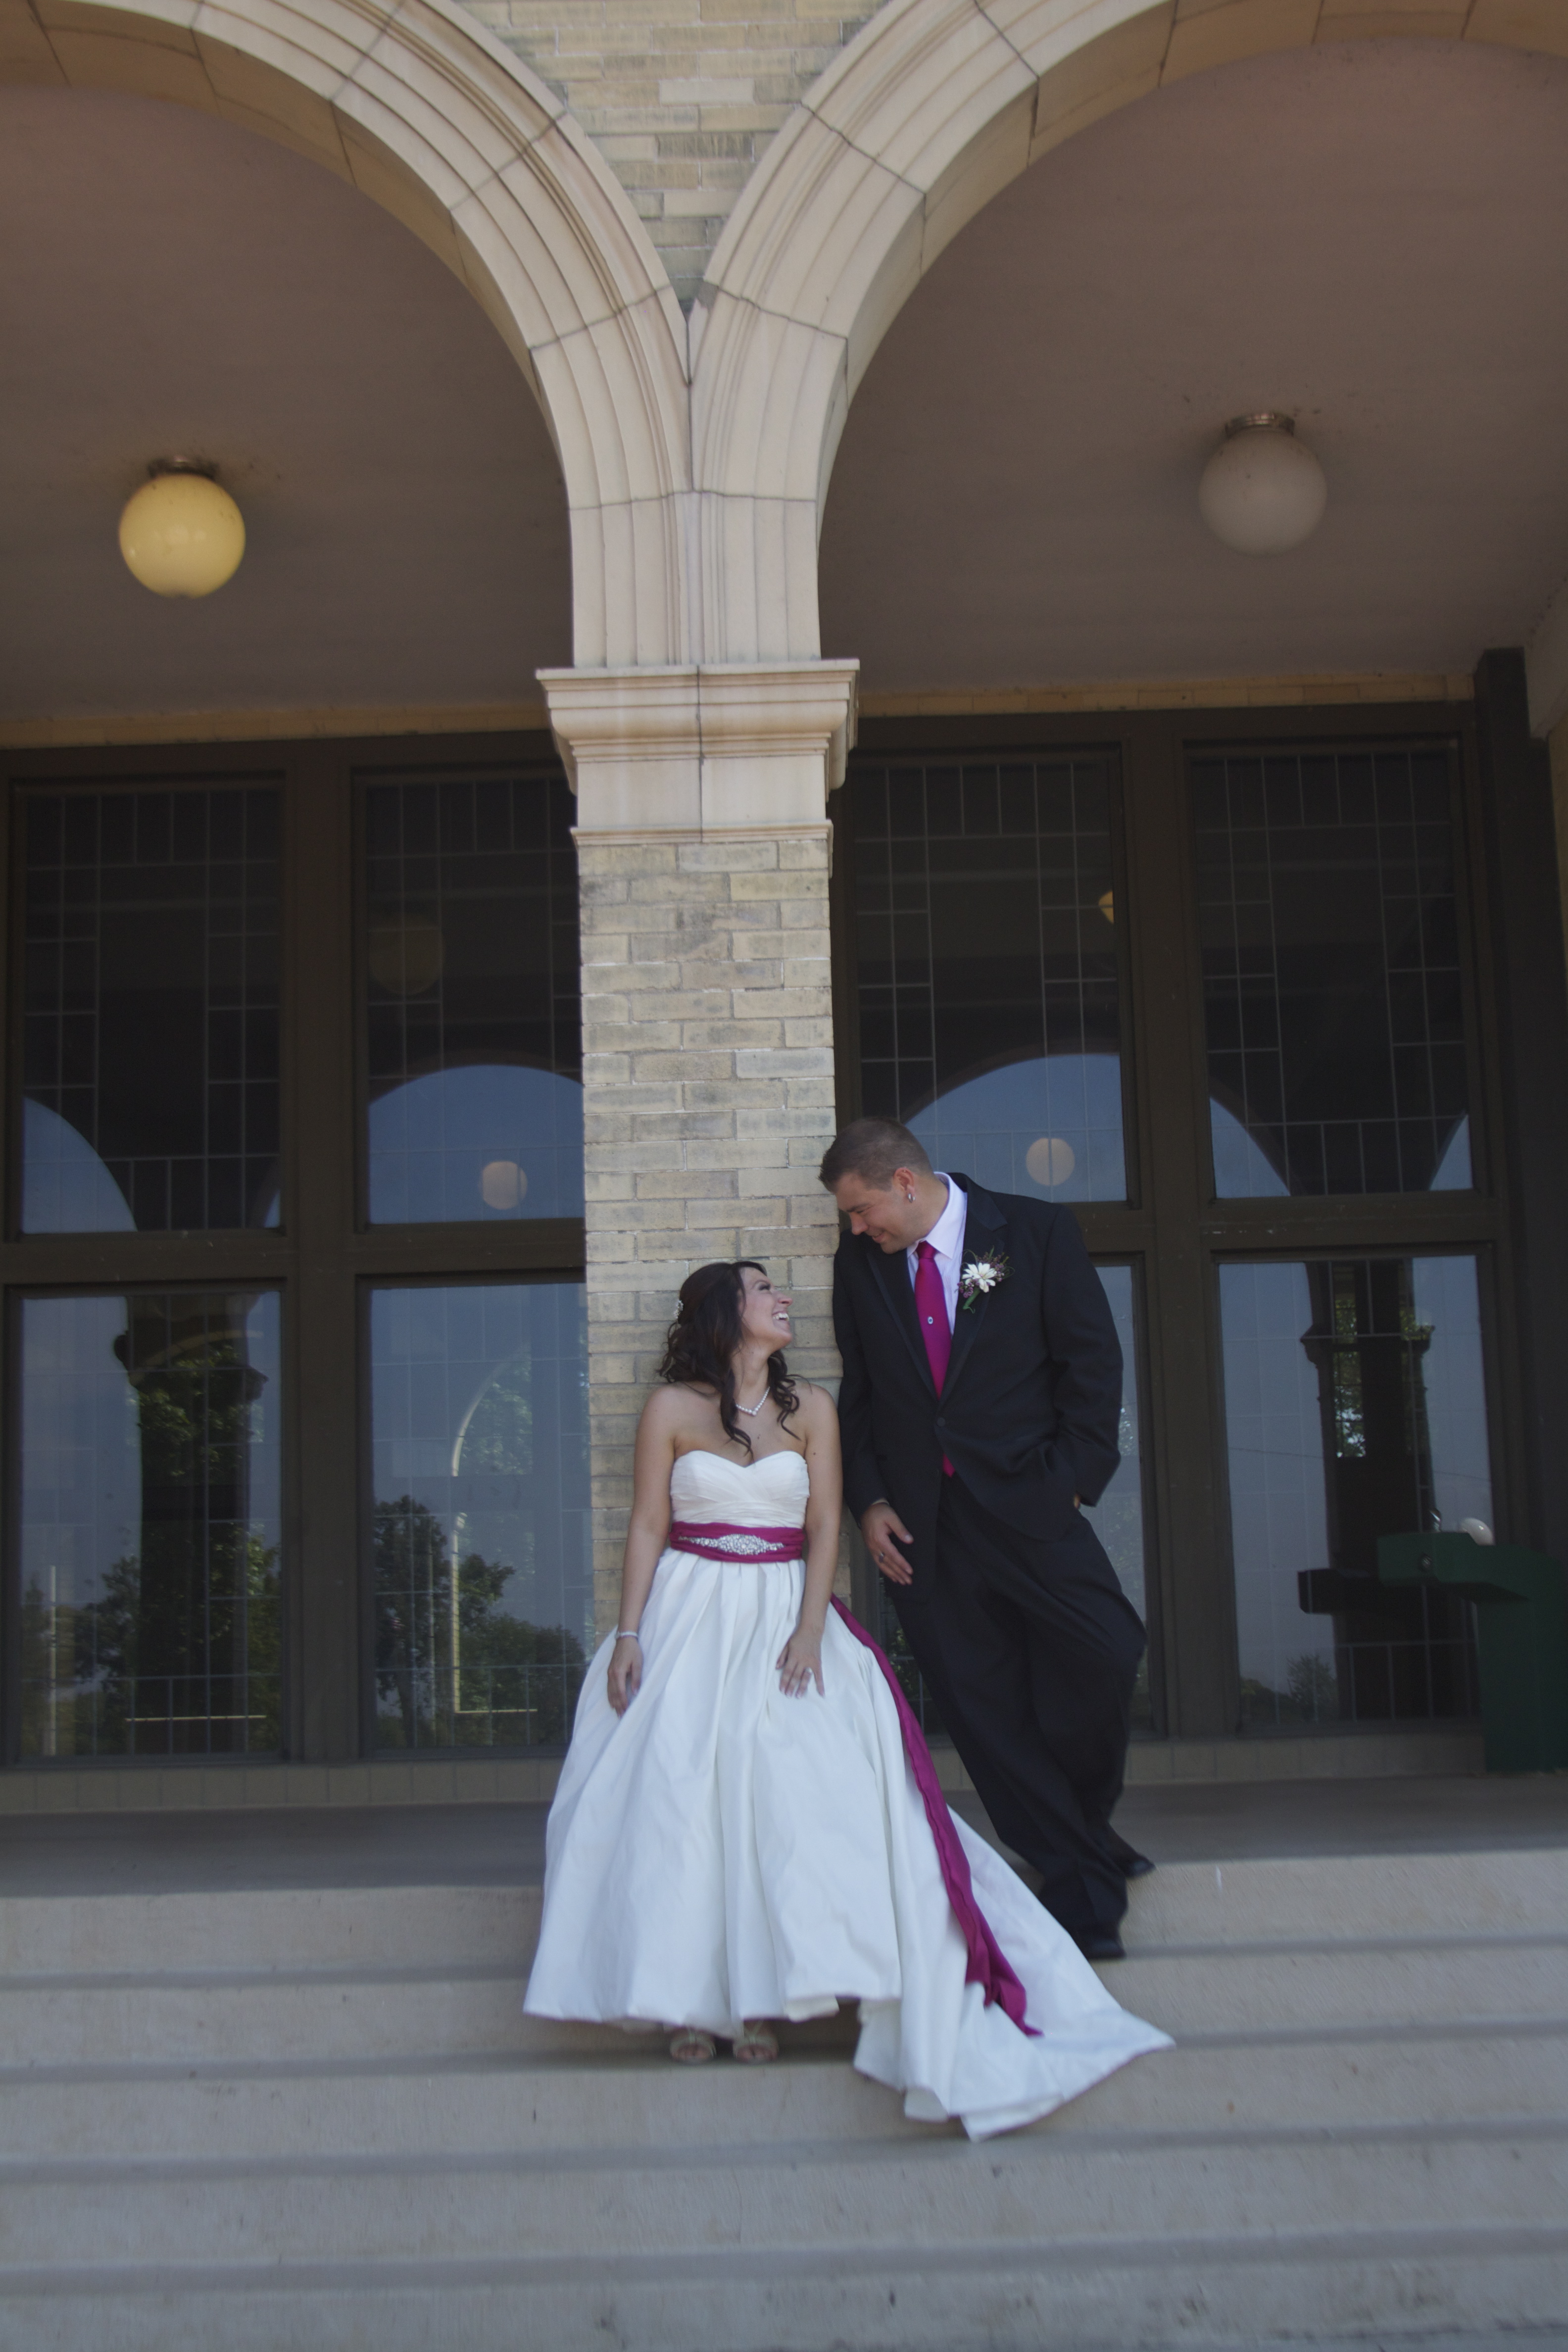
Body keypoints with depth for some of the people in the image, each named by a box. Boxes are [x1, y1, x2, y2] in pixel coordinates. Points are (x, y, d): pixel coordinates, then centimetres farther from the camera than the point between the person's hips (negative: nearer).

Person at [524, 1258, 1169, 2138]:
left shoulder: (810, 1408, 10)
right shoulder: (672, 1408, 6)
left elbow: (825, 1527, 3)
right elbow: (648, 1526, 3)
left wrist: (809, 1628, -11)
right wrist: (628, 1633, -7)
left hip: (781, 1614, 1)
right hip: (689, 1616, -1)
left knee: (784, 1779, -19)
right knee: (672, 1785, -17)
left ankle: (763, 1996, -15)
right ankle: (690, 1996, -12)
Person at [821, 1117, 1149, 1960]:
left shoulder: (1037, 1233, 0)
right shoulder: (859, 1262, 9)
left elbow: (1092, 1360, 0)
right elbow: (858, 1392, 14)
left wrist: (1070, 1479, -8)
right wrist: (870, 1501, 3)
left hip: (1023, 1501, -2)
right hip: (920, 1524, 2)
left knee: (1103, 1653, -15)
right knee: (984, 1711, 0)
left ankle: (1084, 1824, 14)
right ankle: (1084, 1896, 11)